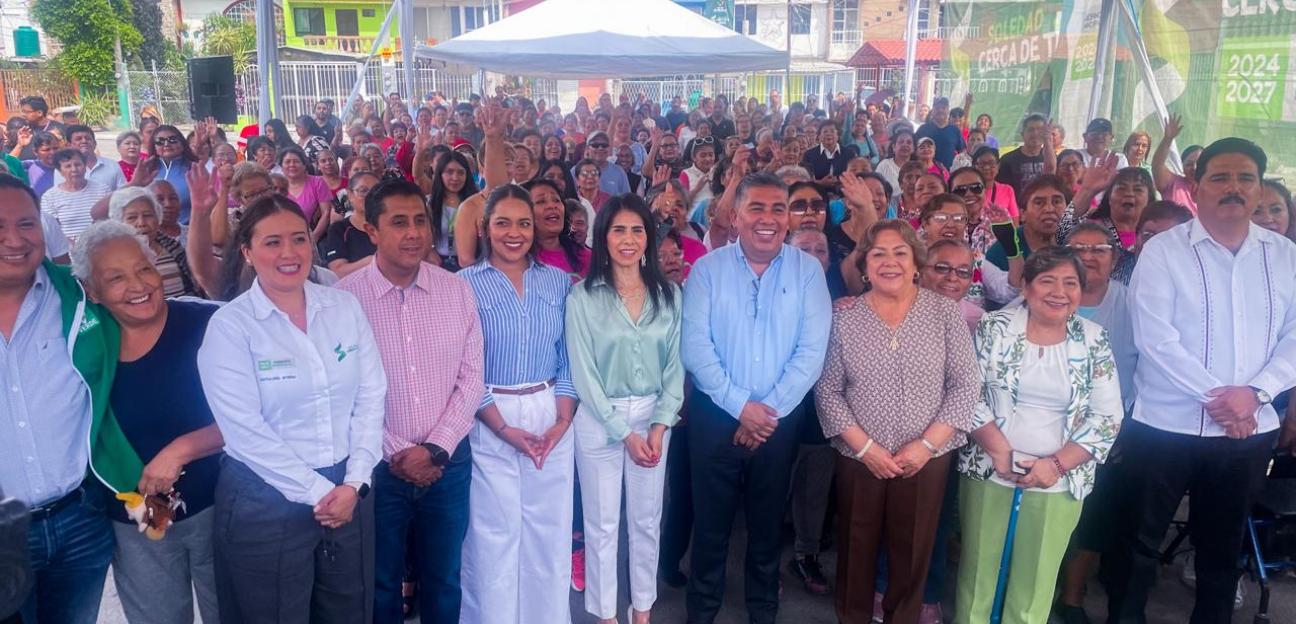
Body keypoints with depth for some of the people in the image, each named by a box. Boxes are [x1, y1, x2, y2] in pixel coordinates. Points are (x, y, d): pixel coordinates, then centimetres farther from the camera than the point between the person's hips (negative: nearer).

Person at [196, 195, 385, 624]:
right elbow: (246, 431, -15)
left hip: (347, 492, 4)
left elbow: (370, 397, -1)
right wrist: (316, 492, -14)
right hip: (266, 503, -3)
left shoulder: (345, 307, 1)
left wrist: (354, 481, -9)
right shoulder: (229, 326, -10)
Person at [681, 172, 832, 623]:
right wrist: (741, 405, -16)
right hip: (715, 416, -1)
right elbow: (695, 346, -10)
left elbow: (812, 349, -7)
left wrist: (770, 409, -13)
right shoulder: (707, 269, -3)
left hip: (781, 420, 1)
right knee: (711, 521, 10)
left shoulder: (808, 270, -2)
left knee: (767, 522, 15)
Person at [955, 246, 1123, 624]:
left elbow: (1106, 418, -2)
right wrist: (1000, 451, -15)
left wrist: (1056, 464, -12)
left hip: (1058, 483, 1)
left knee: (1034, 586, 12)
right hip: (989, 472, -1)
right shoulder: (995, 328, -4)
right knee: (978, 572, 9)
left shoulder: (1094, 340, 0)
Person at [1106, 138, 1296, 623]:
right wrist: (1215, 396, -17)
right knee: (1140, 539, 6)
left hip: (1250, 429, 4)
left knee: (1224, 543, 18)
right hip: (1167, 424, -4)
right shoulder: (1163, 250, -6)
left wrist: (1254, 392, -14)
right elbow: (1154, 338, -14)